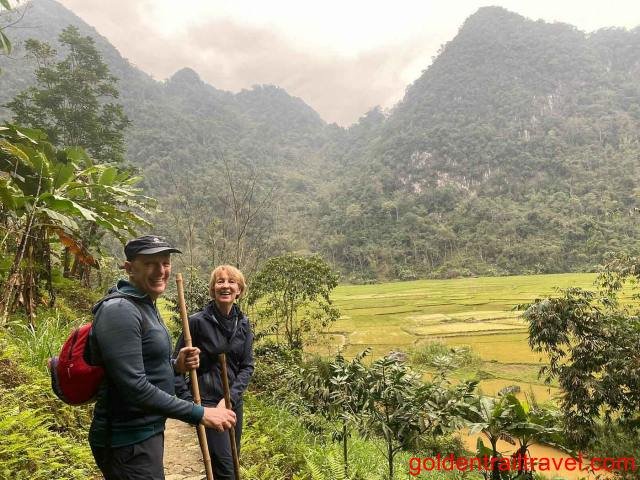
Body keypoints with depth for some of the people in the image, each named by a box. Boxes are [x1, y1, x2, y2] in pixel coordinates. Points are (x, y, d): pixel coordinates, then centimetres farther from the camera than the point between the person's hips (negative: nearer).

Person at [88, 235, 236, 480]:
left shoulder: (145, 306, 9)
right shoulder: (120, 310, -22)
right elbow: (135, 388, -27)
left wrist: (175, 365, -2)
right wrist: (200, 414, -25)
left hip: (147, 431, 10)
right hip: (128, 442, -10)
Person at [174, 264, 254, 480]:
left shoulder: (243, 323, 1)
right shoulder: (197, 321, -14)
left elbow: (247, 366, 1)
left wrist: (230, 397, -11)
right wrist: (187, 400, -13)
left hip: (234, 401, 5)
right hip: (207, 400, -5)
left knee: (234, 462, 17)